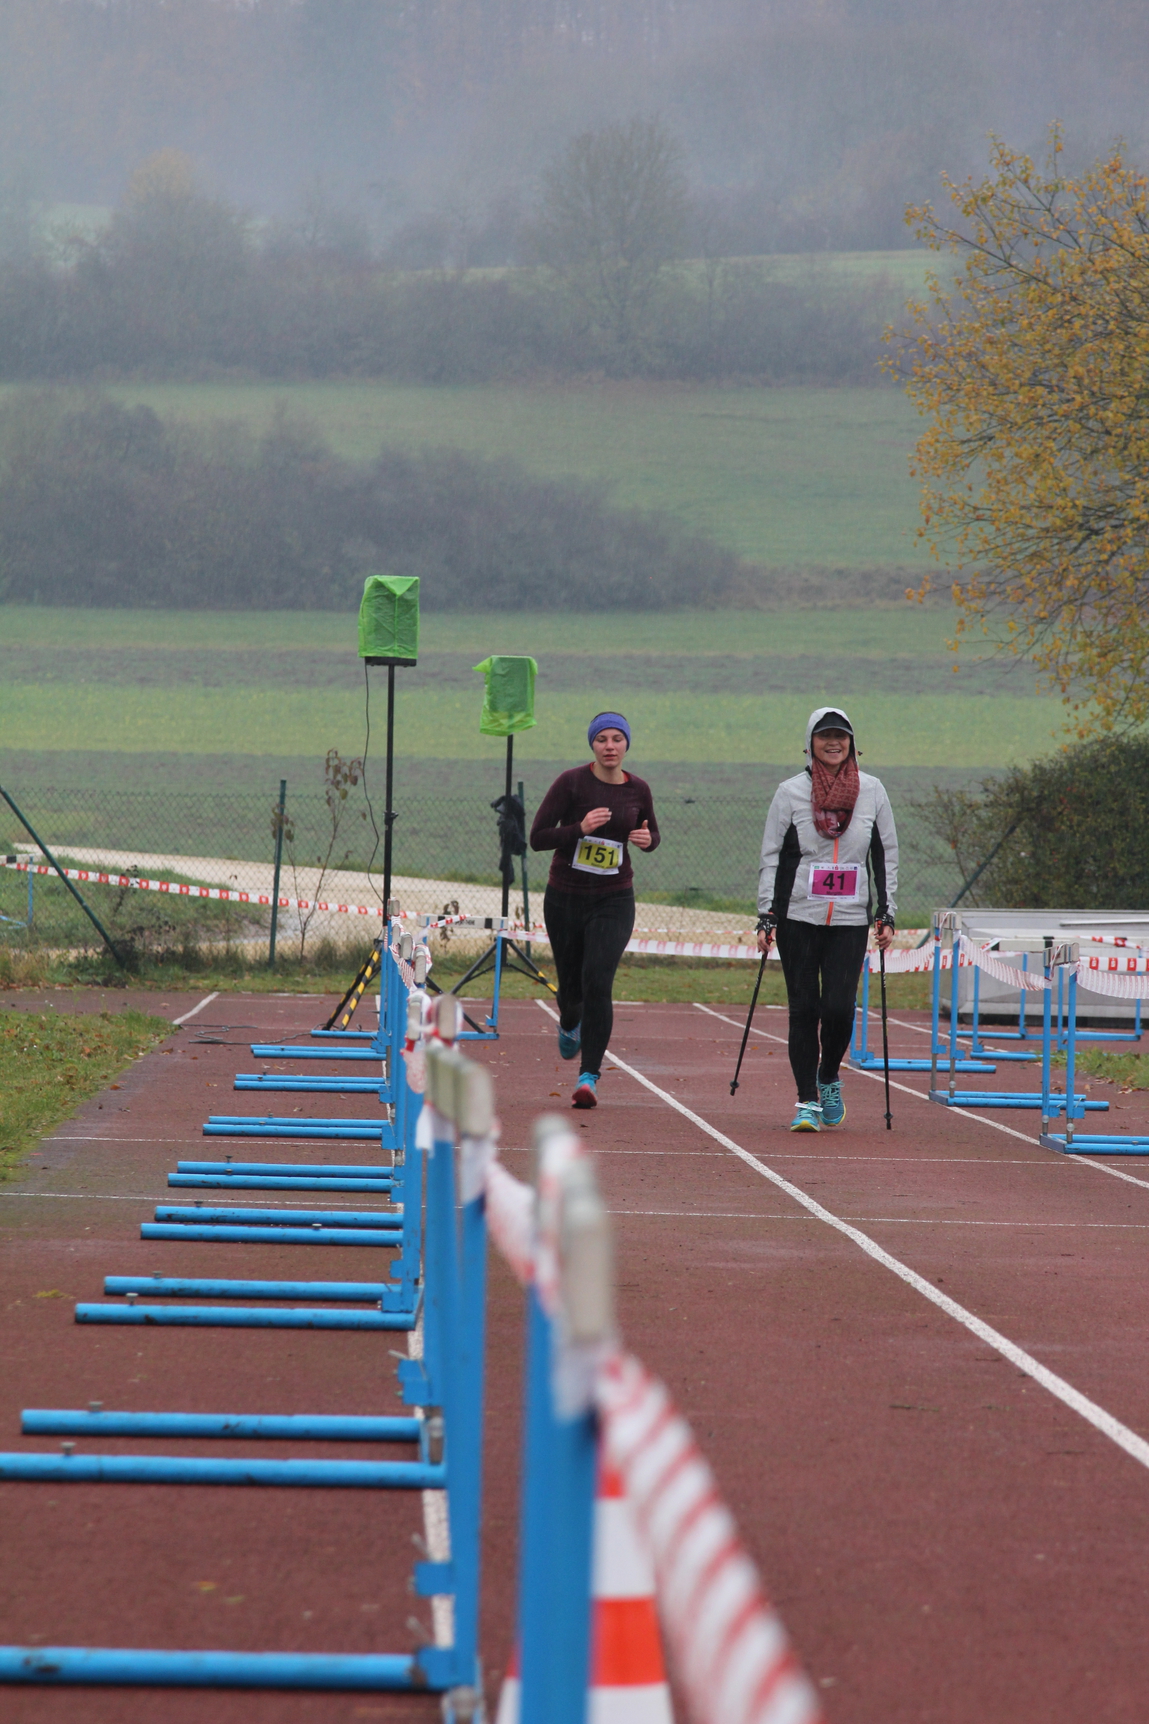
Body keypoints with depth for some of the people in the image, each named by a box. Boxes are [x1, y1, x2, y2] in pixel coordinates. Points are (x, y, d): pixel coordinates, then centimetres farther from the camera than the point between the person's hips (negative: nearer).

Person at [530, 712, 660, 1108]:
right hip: (566, 896, 0)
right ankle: (570, 1025, 52)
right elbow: (538, 837, -11)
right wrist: (579, 828, -26)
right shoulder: (571, 782, -9)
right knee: (571, 982, 14)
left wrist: (647, 839, -6)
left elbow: (652, 834, 18)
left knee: (598, 983, -16)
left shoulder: (638, 790, 1)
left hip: (613, 901, 0)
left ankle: (589, 1075, -13)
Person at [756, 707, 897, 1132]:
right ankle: (808, 1102, 6)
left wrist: (887, 915, 6)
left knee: (839, 1008, -8)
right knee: (804, 1009, -2)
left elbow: (886, 856, 11)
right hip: (799, 917, -1)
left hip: (850, 920, 1)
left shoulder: (872, 791, 6)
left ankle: (829, 1079, 19)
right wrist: (767, 916, -3)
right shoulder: (791, 793, 2)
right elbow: (771, 857, 4)